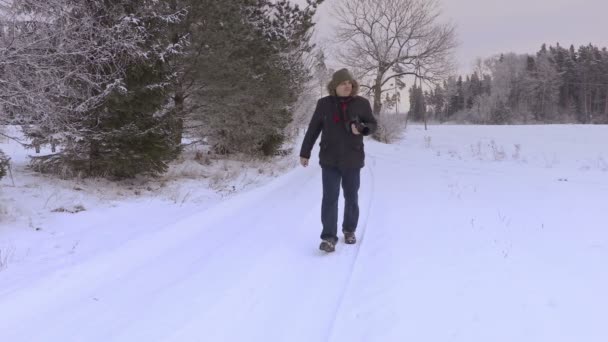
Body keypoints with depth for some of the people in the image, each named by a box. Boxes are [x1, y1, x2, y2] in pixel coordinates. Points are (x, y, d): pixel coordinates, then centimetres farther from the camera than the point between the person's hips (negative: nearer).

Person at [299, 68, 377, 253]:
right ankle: (329, 237, -6)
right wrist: (305, 152, 7)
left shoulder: (362, 103, -1)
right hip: (330, 159, -1)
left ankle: (349, 230, 31)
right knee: (330, 197, -8)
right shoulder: (324, 104, -1)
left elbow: (373, 124, 7)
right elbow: (313, 129, 5)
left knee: (351, 197, 12)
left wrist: (362, 128, -16)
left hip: (353, 159, 1)